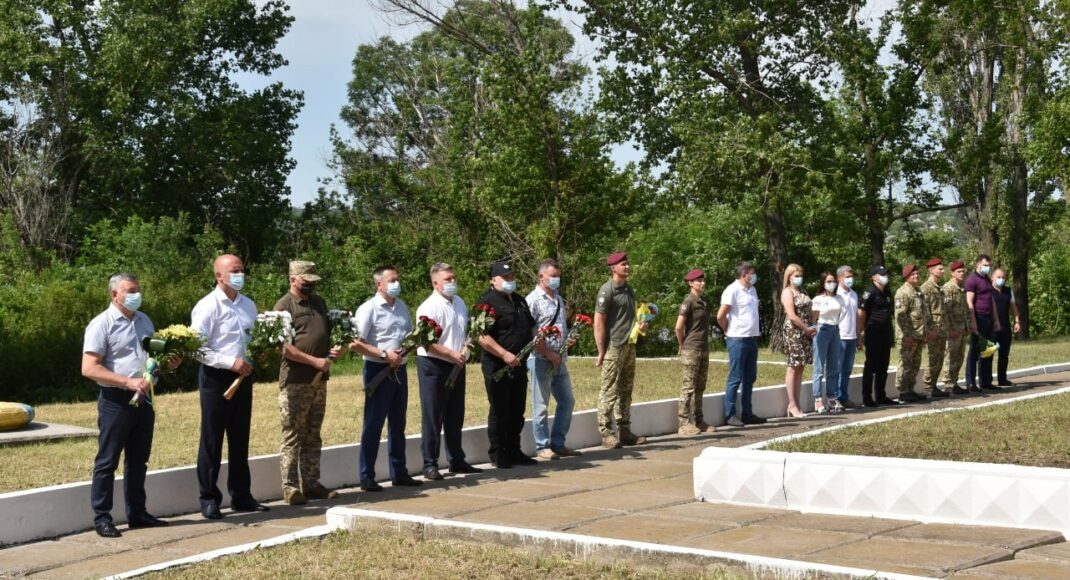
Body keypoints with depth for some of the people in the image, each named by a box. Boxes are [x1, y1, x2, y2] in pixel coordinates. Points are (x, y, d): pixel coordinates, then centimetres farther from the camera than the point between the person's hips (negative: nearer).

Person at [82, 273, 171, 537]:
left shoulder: (143, 321, 13)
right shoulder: (102, 324, -10)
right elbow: (89, 368, -16)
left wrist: (167, 361, 3)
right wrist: (128, 382, -22)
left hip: (143, 398, 7)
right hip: (116, 400, -7)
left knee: (138, 460, 14)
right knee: (107, 461, -1)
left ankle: (137, 513, 23)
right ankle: (101, 518, 6)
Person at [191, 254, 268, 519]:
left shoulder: (248, 305, 11)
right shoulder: (207, 306, -10)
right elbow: (198, 349, -15)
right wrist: (231, 363, -19)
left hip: (242, 378, 6)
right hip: (216, 378, -6)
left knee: (240, 440, 13)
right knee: (212, 441, 1)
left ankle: (241, 495, 22)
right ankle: (209, 499, 9)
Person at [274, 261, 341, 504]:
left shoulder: (318, 302, 15)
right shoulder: (284, 306, -7)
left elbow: (327, 331, 25)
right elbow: (285, 347, -14)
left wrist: (332, 349, 3)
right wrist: (315, 361, -16)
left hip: (319, 379, 7)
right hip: (295, 381, -7)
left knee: (312, 436, 12)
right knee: (292, 437, -4)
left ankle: (311, 484, 18)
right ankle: (290, 488, -1)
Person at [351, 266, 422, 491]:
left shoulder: (402, 307, 12)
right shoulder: (368, 309, -10)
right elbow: (355, 344, -16)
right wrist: (384, 354, -20)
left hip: (399, 370, 7)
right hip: (378, 370, -7)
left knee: (398, 424, 14)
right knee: (373, 425, -2)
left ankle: (399, 473, 23)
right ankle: (367, 478, 5)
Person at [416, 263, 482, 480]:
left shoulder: (460, 303, 11)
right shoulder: (429, 307, -14)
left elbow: (466, 331, 22)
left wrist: (466, 348, 2)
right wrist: (452, 354, -23)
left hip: (456, 365, 8)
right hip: (433, 366, -8)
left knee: (455, 417, 15)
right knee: (432, 418, -2)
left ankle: (457, 461, 25)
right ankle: (430, 465, 4)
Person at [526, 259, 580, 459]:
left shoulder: (559, 299, 16)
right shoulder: (533, 300, -9)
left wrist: (569, 338, 6)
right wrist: (549, 353, -15)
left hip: (559, 359, 8)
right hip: (540, 360, -8)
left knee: (567, 401, 11)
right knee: (541, 406, 0)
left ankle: (558, 444, 20)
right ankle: (542, 448, 7)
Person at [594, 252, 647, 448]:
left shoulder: (629, 289, 17)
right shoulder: (607, 290, -8)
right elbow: (599, 322, -12)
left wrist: (640, 325, 8)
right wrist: (601, 351, -14)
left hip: (629, 346, 8)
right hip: (613, 348, -8)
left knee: (626, 390, 12)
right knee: (609, 391, -5)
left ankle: (624, 431, 18)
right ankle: (606, 434, -2)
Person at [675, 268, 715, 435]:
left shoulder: (703, 302, 13)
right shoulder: (688, 302, -11)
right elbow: (679, 327, -15)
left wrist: (705, 344, 13)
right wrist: (683, 346, -4)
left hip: (703, 349, 8)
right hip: (691, 350, -8)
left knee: (700, 387, 11)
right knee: (689, 387, -5)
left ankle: (698, 421, 18)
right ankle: (684, 423, -2)